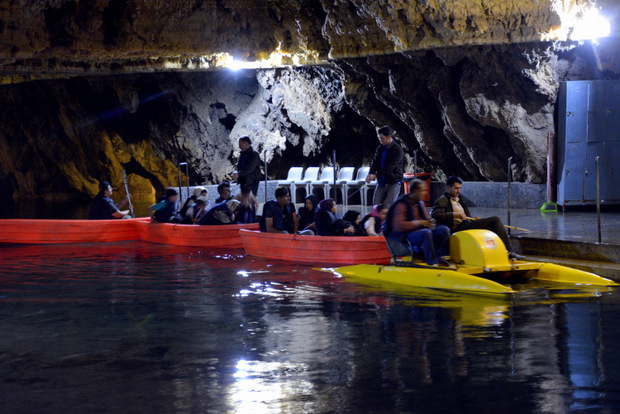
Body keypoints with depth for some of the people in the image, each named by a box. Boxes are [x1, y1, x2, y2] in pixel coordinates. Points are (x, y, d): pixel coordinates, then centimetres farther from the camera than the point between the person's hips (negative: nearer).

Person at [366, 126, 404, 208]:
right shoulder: (380, 148, 10)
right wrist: (370, 174, -18)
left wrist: (375, 175, -21)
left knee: (387, 207, -14)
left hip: (393, 183, -6)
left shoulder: (398, 150, -11)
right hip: (381, 183, 6)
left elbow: (390, 167, -18)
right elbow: (374, 163, 3)